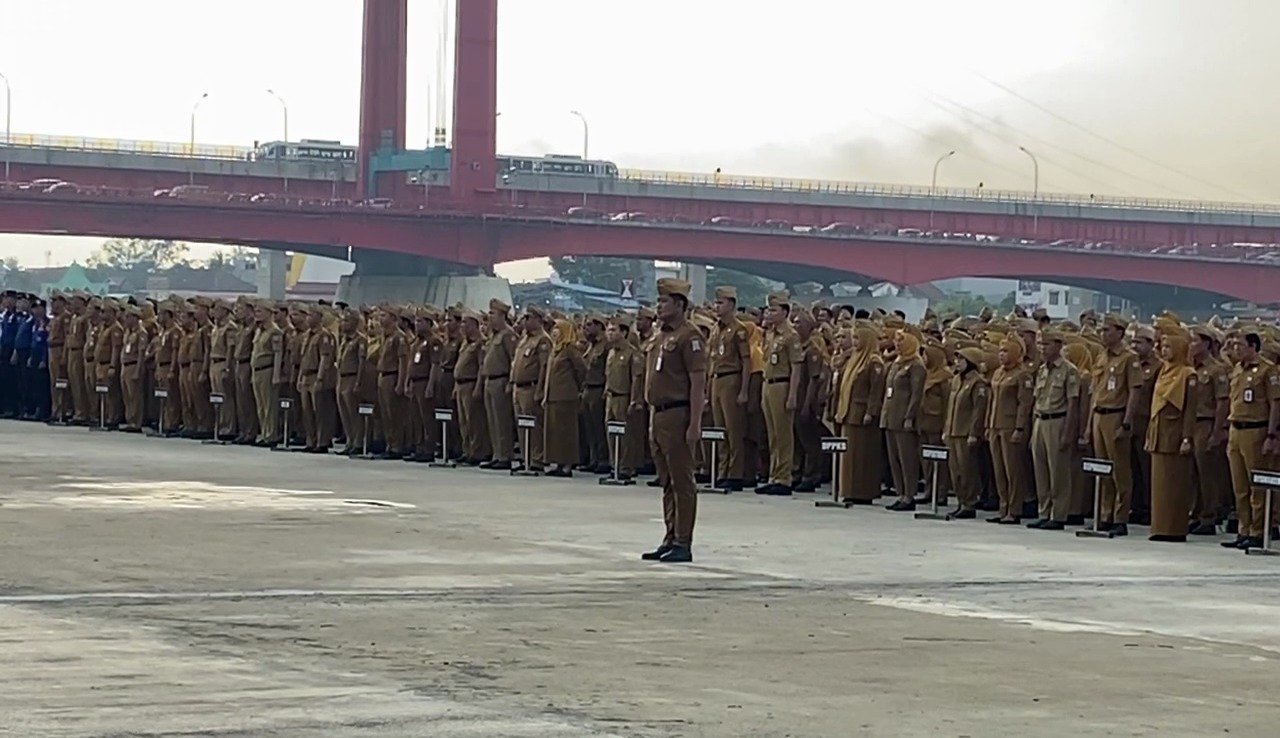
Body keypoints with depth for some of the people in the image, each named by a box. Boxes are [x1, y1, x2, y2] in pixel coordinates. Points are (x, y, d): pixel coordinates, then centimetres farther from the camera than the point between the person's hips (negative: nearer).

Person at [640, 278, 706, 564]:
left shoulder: (688, 337, -11)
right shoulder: (660, 338, 17)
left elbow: (698, 383, -16)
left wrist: (694, 425, -20)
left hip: (679, 415, -9)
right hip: (659, 415, 9)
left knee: (682, 481, -5)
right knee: (667, 482, 12)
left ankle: (683, 544, -3)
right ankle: (671, 539, 17)